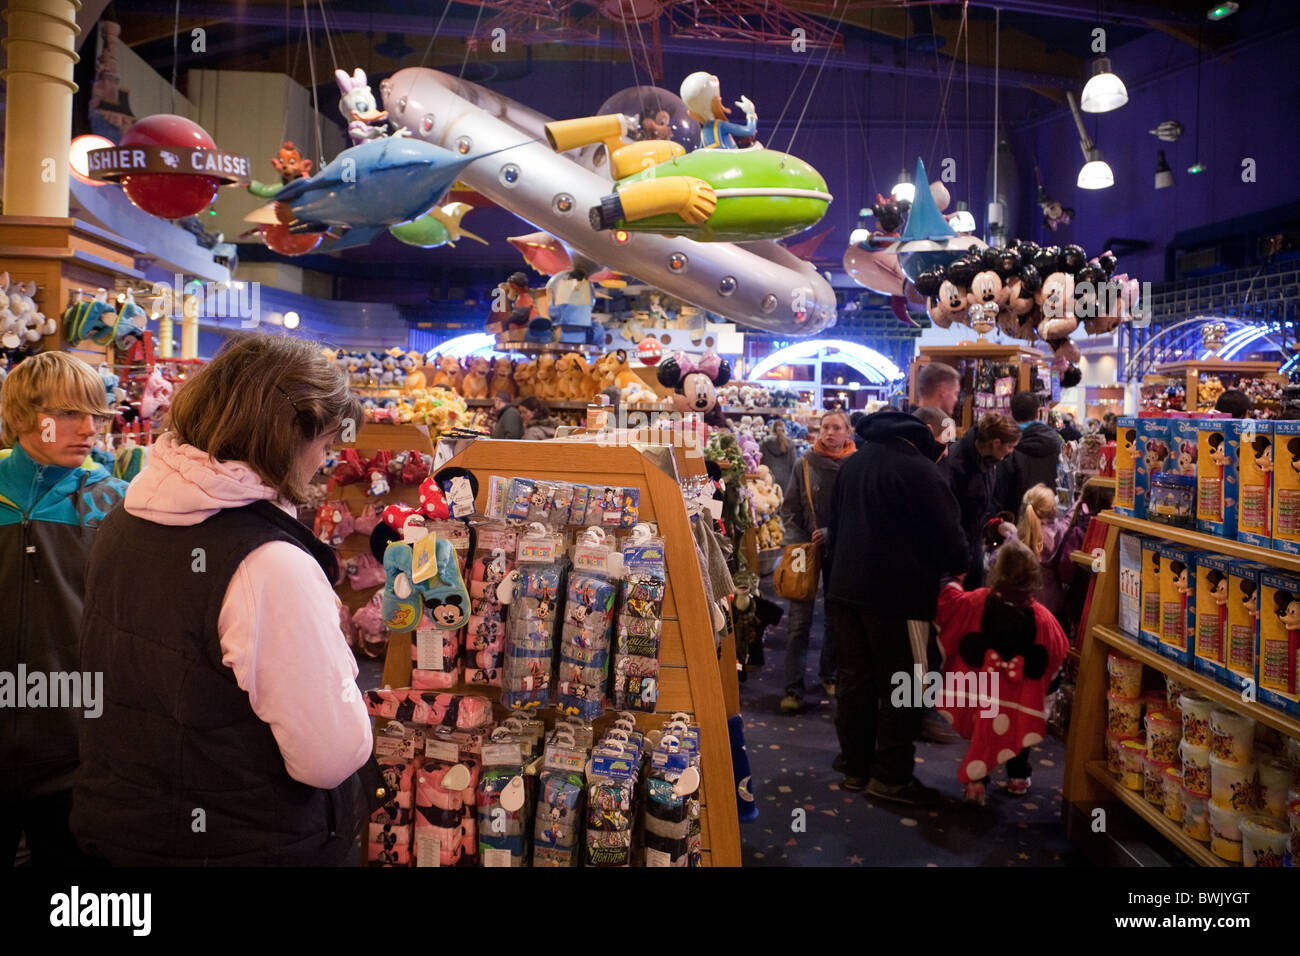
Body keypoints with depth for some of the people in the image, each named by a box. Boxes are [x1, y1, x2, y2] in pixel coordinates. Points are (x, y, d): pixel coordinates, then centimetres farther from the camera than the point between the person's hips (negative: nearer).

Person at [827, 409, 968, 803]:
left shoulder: (853, 463, 12)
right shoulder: (919, 470, -14)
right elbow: (948, 537, -12)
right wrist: (957, 566, 9)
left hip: (845, 590, 8)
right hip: (897, 595, -7)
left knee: (854, 681, 13)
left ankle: (854, 767, 21)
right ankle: (891, 777, 9)